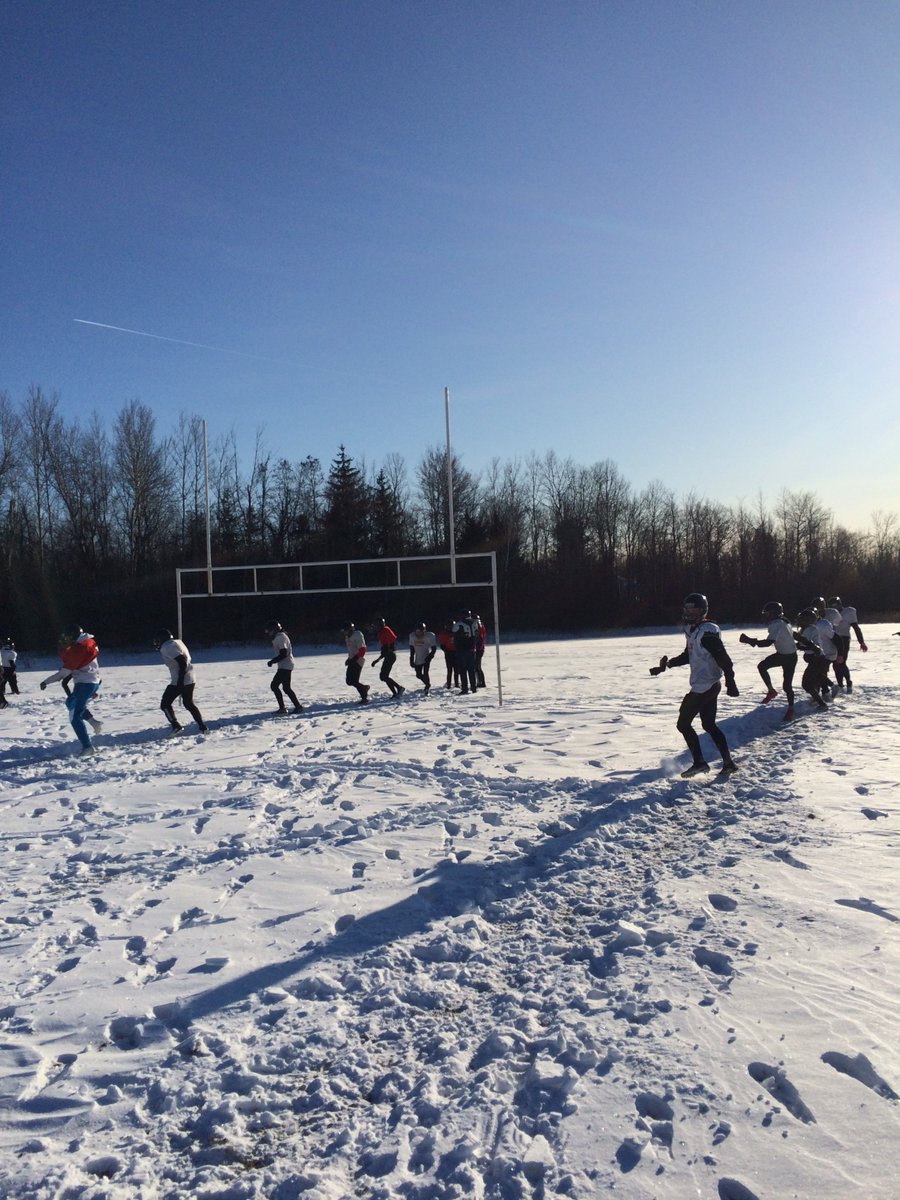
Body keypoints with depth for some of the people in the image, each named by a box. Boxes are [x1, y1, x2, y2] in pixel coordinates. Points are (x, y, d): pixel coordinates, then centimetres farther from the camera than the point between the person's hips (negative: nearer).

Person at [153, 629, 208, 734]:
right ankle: (203, 727, 20)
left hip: (179, 681, -9)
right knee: (189, 703, 22)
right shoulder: (178, 642, 15)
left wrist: (180, 680, -24)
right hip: (190, 679, 9)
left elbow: (182, 661, -22)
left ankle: (176, 726, -8)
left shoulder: (167, 647, -11)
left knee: (165, 704, 4)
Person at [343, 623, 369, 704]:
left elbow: (362, 650, -19)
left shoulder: (357, 635, -13)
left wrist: (355, 658, -25)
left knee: (354, 681, -13)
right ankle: (364, 687, 25)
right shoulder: (347, 637, 14)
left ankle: (364, 697, -2)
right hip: (352, 661, 9)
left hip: (358, 661, -9)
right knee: (349, 681, 5)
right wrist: (349, 659, 17)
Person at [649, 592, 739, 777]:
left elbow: (723, 658, -23)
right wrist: (667, 664, 10)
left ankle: (699, 762, 5)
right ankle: (728, 762, 19)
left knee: (683, 724, -1)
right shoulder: (691, 629, 10)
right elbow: (688, 655, 21)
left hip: (704, 687, -10)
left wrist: (730, 682, -26)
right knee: (709, 725, 16)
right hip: (710, 685, 10)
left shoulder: (707, 632, -19)